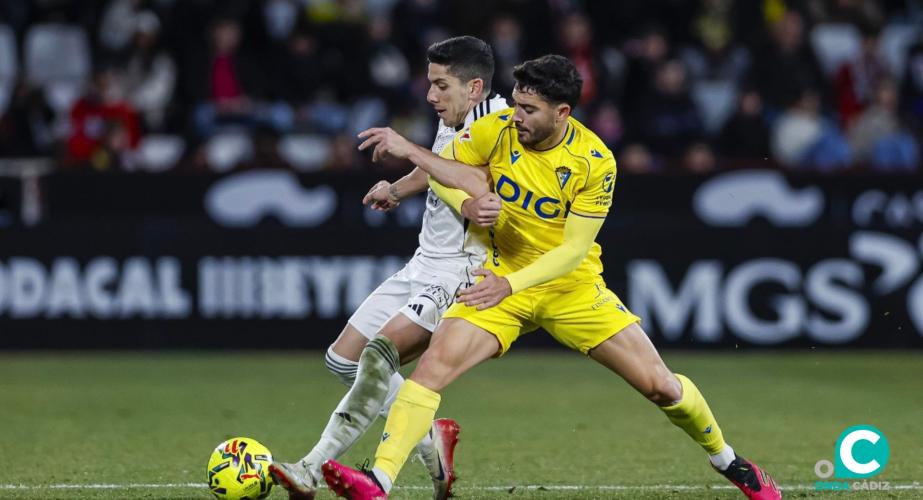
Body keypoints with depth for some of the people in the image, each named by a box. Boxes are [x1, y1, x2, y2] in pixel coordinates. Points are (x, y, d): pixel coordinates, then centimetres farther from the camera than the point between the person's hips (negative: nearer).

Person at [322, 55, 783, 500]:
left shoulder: (595, 162, -19)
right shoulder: (498, 130, -13)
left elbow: (575, 250, -19)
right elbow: (440, 168, 0)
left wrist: (511, 284, -31)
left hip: (572, 286, -1)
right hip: (501, 279, 1)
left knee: (661, 385, -2)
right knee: (433, 365, -22)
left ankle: (727, 462, 25)